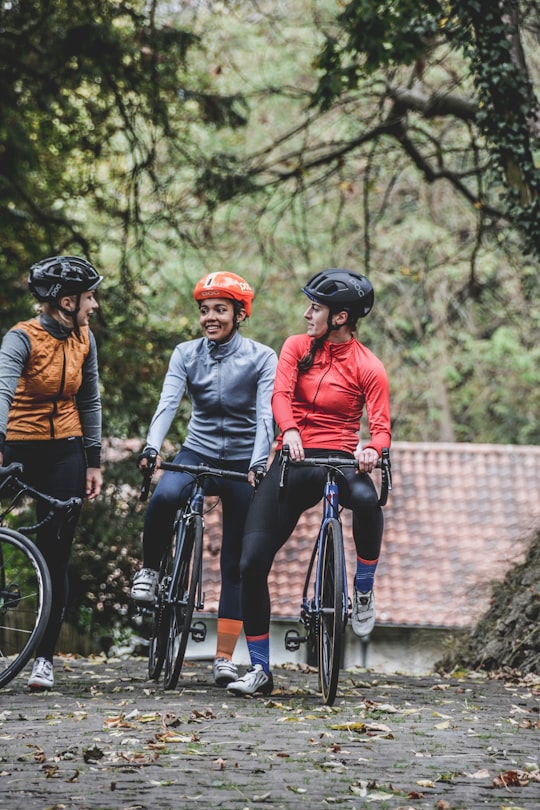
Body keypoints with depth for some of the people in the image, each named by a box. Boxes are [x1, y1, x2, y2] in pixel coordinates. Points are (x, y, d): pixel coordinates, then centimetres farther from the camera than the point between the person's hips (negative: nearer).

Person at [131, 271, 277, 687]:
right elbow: (168, 402, -12)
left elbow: (266, 414, -15)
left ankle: (224, 657, 4)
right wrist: (152, 446, -30)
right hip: (198, 453, 1)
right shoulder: (186, 354, 1)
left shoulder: (261, 358, -5)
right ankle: (149, 570, -7)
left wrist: (258, 463, -31)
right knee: (164, 497, -34)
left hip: (243, 462, -1)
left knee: (236, 563, -1)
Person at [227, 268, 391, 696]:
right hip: (294, 460, 3)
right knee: (253, 562, -8)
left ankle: (364, 592, -15)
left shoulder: (368, 367, -4)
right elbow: (281, 394, -10)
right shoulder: (297, 347, 5)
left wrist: (372, 449, -34)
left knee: (366, 497, -40)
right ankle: (260, 670, 3)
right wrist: (289, 430, -31)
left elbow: (381, 427, -10)